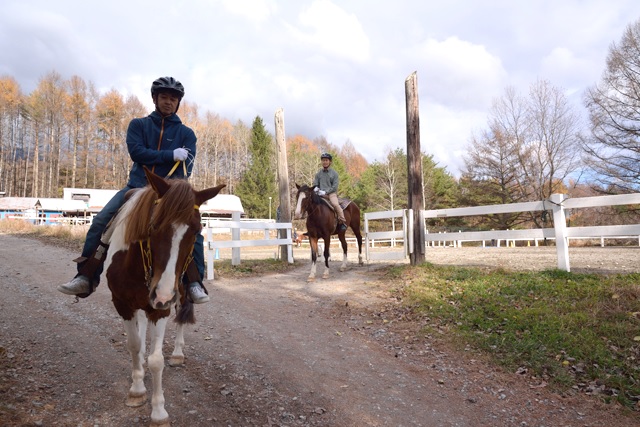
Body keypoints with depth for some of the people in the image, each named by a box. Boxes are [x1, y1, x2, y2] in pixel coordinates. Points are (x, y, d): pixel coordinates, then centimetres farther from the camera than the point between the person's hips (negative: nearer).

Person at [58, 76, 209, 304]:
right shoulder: (138, 125, 10)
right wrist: (170, 155, -16)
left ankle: (194, 283, -14)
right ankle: (86, 278, -3)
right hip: (136, 186, 2)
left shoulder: (186, 134, 7)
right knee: (100, 222, -13)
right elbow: (136, 152, -8)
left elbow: (185, 167, -6)